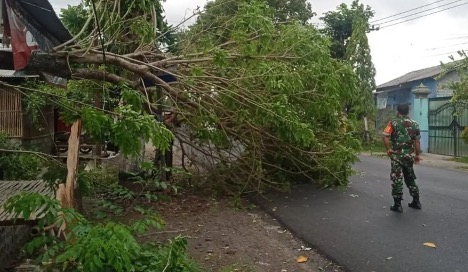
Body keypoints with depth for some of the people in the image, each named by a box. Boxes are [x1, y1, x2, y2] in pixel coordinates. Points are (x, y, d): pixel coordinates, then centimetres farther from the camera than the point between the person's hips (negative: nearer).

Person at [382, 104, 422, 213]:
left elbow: (385, 137, -17)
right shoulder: (414, 124, 7)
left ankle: (397, 205, 3)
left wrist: (388, 149, -8)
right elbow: (417, 141, 7)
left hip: (397, 155, -4)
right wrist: (417, 155, 14)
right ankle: (416, 202, 25)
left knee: (397, 179, 0)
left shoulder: (393, 122, -4)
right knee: (410, 178, 19)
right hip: (409, 155, 4)